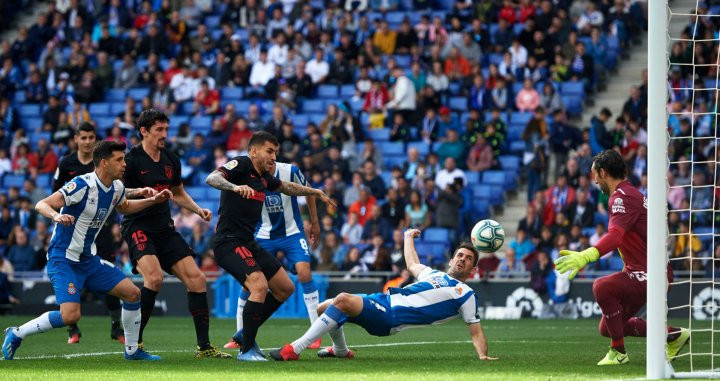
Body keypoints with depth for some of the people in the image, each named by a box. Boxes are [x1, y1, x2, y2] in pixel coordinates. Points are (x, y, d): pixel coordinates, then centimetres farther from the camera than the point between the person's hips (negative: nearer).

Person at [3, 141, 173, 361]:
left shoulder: (117, 188, 3)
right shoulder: (82, 185, -22)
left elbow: (124, 207, 28)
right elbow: (41, 205, -24)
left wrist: (153, 200, 16)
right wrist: (56, 216, -45)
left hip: (89, 260, 8)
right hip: (63, 259, -8)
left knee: (132, 294, 4)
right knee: (70, 316, -24)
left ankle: (132, 350, 20)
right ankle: (16, 334, -4)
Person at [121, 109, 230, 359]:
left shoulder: (171, 160, 11)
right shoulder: (131, 160, -9)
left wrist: (198, 210, 11)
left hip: (165, 229, 7)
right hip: (138, 228, -7)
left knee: (196, 279, -4)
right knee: (154, 277, -28)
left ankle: (204, 346, 3)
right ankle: (133, 342, -14)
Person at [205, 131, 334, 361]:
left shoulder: (264, 177, 16)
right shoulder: (241, 165, -10)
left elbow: (286, 187, 37)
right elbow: (212, 178, -27)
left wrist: (317, 193, 41)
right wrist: (236, 187, -44)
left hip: (249, 243, 10)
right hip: (229, 242, -10)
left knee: (285, 288, 13)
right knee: (260, 285, -27)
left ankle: (246, 334, 22)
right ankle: (246, 350, -18)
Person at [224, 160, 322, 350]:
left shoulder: (290, 171, -16)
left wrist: (314, 223, 8)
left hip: (292, 233, -1)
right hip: (264, 235, 1)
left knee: (304, 272, -21)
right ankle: (239, 336, 14)